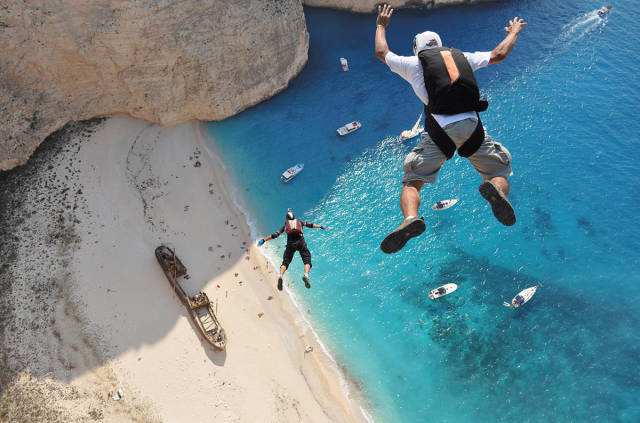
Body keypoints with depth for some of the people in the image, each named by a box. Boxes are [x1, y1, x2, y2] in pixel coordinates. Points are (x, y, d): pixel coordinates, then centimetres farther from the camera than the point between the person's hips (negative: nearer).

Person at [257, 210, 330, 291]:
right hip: (300, 242, -1)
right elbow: (310, 225, 19)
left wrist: (263, 240, 27)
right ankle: (306, 275, -28)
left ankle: (280, 276, -22)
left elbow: (275, 235, 21)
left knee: (285, 262, 6)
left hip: (290, 243, 1)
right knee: (307, 261, 1)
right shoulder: (299, 222, 28)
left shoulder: (285, 225, 26)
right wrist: (322, 227, 23)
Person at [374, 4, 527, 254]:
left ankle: (410, 217, -26)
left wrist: (381, 26, 53)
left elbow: (382, 52, 35)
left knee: (412, 181, 4)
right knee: (500, 174, 13)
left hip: (439, 129, -2)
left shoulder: (414, 63, 19)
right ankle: (494, 188, -24)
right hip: (471, 127, 2)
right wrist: (514, 33, 57)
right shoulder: (463, 57, 26)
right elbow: (499, 54, 36)